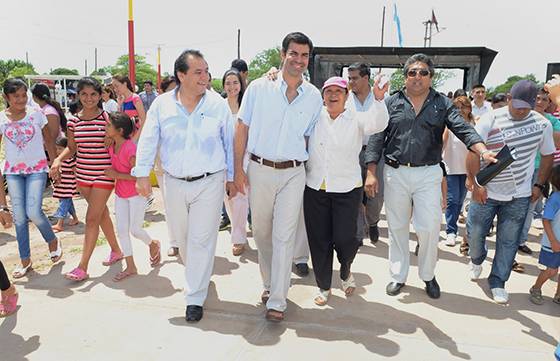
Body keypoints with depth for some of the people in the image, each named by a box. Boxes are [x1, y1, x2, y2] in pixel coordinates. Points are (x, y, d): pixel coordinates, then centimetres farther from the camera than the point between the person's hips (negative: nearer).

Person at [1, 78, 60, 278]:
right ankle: (25, 260, 15)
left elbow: (48, 141, 4)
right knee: (19, 216, 3)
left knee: (33, 212, -14)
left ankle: (52, 241, 16)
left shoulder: (36, 114, -4)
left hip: (37, 168, -2)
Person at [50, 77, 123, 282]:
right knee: (102, 213, 17)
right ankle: (116, 250, 35)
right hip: (83, 174, 5)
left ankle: (83, 267, 0)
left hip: (103, 175, -5)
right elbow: (71, 148, 14)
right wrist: (58, 160, -3)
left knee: (92, 219, -6)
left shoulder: (108, 118, -8)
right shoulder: (74, 121, 5)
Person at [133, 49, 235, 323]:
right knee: (181, 236, 17)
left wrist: (232, 177, 5)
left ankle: (195, 299, 10)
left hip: (209, 182, -2)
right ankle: (195, 273, 46)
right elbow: (148, 140, 1)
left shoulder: (218, 104, -4)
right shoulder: (162, 104, 0)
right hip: (174, 182, 3)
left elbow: (230, 143, 3)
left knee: (201, 240, -2)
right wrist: (142, 174, -6)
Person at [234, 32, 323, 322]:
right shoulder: (258, 88, -1)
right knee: (261, 232, 12)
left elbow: (310, 137, 10)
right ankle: (269, 283, 34)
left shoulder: (314, 96, 3)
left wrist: (313, 172, 4)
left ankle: (277, 300, 9)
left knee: (284, 237, -1)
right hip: (259, 169, 0)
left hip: (293, 173, 0)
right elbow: (242, 129, 1)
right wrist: (238, 168, -4)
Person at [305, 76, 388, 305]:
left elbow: (377, 123, -16)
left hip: (347, 189, -2)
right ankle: (323, 286, 27)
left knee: (344, 239, -3)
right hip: (315, 189, 2)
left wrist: (378, 100, -34)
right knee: (318, 241, 7)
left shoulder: (356, 119, 1)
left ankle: (346, 271, 32)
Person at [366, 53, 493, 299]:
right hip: (396, 173, 1)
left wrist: (483, 151, -27)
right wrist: (371, 173, -5)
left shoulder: (442, 104, 4)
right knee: (397, 227, 9)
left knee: (429, 228, 0)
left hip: (429, 174, 0)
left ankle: (428, 275, 24)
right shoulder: (392, 103, 4)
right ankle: (398, 276, 26)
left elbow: (463, 129, -8)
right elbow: (377, 138, 2)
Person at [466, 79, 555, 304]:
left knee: (508, 241, 7)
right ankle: (476, 260, 41)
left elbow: (547, 156, 11)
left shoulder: (542, 124, -1)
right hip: (486, 192, -1)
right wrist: (477, 184, -15)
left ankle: (497, 282, 23)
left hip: (519, 196, 2)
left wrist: (539, 185, 6)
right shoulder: (490, 120, -10)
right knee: (475, 233, 9)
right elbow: (473, 152, -11)